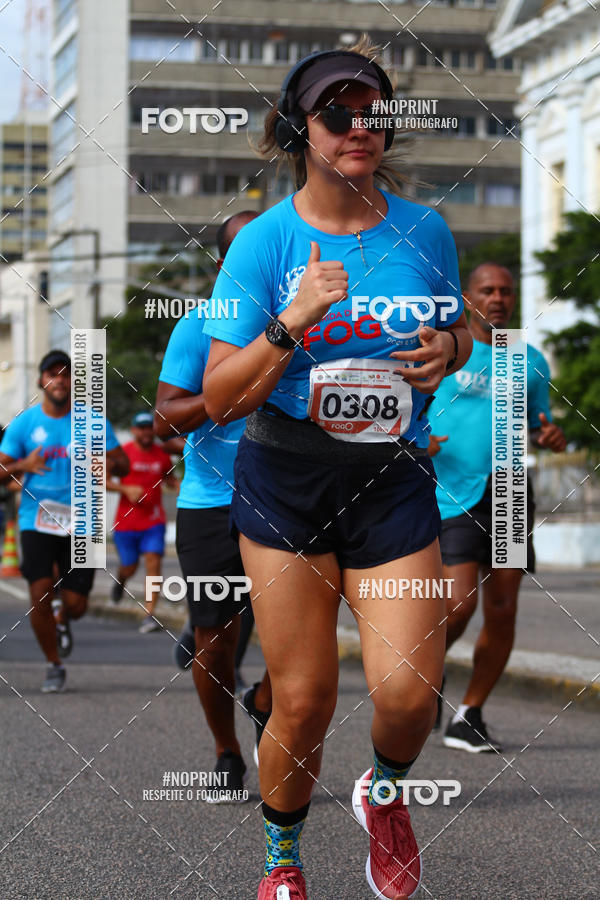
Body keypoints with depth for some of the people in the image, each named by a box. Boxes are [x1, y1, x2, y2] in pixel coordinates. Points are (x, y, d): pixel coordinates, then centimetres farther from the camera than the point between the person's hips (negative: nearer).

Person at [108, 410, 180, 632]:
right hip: (126, 521, -1)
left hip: (154, 522, 1)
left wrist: (181, 487, 1)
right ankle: (120, 579, 48)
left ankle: (149, 616, -15)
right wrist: (126, 489, -17)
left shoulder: (162, 454, 6)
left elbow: (169, 478, 22)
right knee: (129, 567, 8)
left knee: (153, 563, -13)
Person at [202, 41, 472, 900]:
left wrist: (447, 350, -4)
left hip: (396, 482, 2)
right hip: (286, 483, -1)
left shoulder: (424, 230, 2)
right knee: (302, 698, 0)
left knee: (409, 689, -12)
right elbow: (220, 398, -9)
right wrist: (293, 325, -23)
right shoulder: (264, 240, -6)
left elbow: (460, 333, 19)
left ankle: (383, 794, 23)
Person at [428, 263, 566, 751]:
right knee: (460, 604, -16)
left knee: (502, 611, -1)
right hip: (454, 495, -4)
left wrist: (551, 437, -1)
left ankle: (468, 717, 12)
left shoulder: (531, 362, 14)